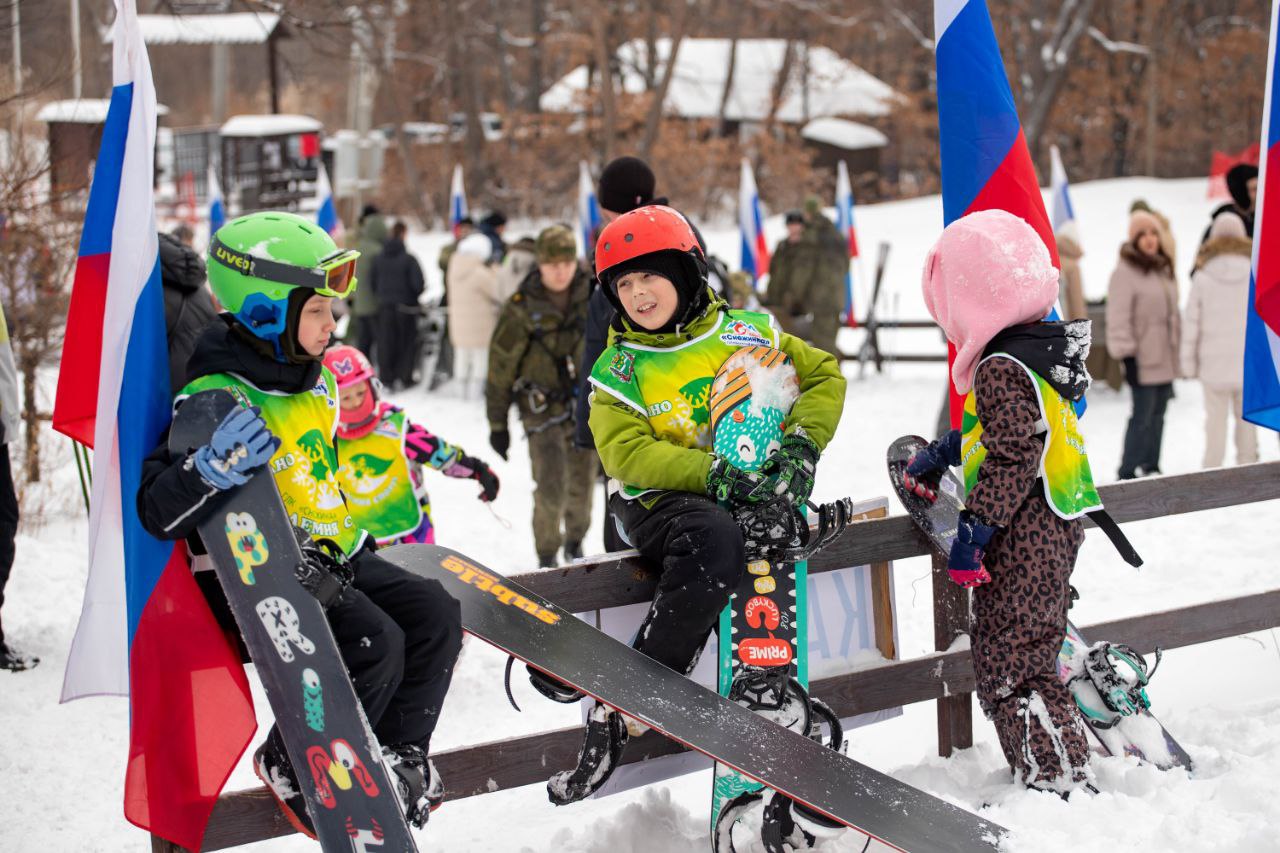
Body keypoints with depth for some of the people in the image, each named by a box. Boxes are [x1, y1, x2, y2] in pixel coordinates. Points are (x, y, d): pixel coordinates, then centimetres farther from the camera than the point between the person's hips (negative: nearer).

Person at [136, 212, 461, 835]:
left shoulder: (313, 380, 7)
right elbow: (157, 513, -25)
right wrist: (211, 468, -42)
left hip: (331, 554, 9)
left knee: (436, 617, -2)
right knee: (375, 645, -25)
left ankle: (398, 757, 12)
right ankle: (293, 767, -4)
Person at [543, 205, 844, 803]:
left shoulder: (745, 333, 10)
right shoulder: (618, 372, 6)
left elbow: (823, 377, 11)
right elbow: (625, 452, -8)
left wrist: (802, 444, -8)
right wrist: (711, 473, -22)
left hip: (756, 493, 3)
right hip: (665, 501, -3)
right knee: (714, 540, -37)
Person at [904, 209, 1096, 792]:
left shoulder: (1002, 368, -18)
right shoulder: (1040, 351, 13)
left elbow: (1014, 456, -24)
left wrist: (972, 531, -22)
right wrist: (942, 454, 38)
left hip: (1023, 531, -10)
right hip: (1055, 525, 10)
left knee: (1009, 662, -7)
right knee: (1033, 650, 18)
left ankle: (1058, 781, -8)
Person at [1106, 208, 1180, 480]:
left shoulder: (1163, 269, 16)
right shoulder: (1126, 271, -11)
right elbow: (1118, 316, -15)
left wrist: (1176, 352, 21)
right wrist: (1126, 354, -18)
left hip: (1165, 357, 8)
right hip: (1143, 359, -8)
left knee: (1157, 414, 11)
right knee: (1143, 415, -9)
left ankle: (1152, 467, 19)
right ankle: (1128, 472, -2)